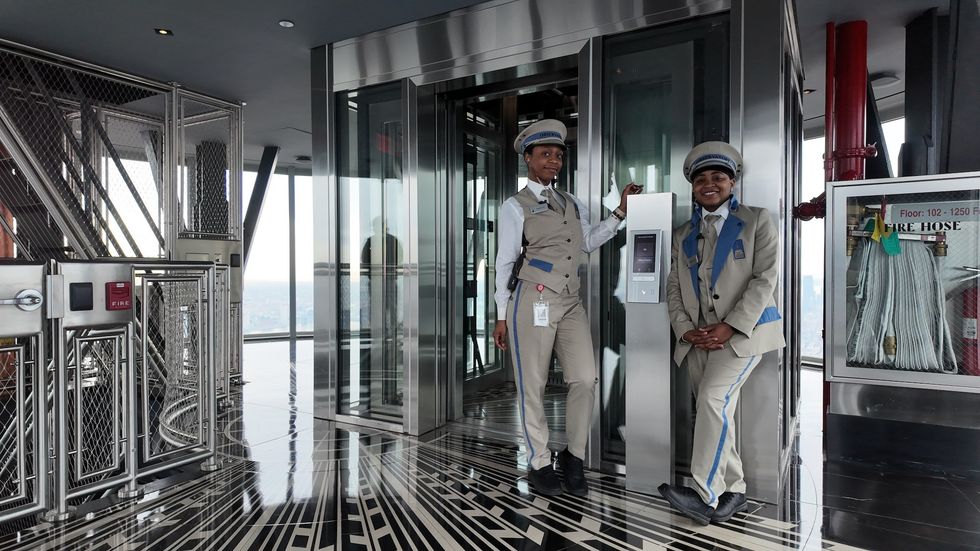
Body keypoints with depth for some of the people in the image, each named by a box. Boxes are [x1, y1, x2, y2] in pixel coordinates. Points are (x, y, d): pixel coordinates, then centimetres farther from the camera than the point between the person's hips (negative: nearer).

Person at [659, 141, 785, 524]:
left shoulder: (756, 221, 4)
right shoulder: (683, 235, 17)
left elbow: (765, 279, -7)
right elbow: (673, 288, 12)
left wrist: (730, 327, -16)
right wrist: (685, 329, -5)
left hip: (741, 331, -5)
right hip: (697, 338, 5)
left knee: (713, 397, -22)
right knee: (714, 412, 6)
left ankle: (706, 496, -18)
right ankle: (733, 490, 21)